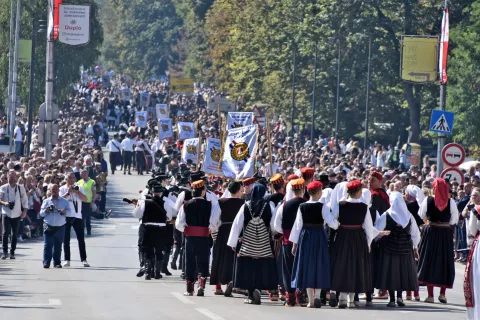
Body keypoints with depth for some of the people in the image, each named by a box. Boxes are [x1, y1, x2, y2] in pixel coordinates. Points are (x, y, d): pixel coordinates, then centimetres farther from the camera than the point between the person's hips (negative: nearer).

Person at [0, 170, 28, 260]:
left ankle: (12, 252, 13)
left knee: (15, 234, 4)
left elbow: (25, 200, 8)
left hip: (17, 214, 1)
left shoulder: (20, 188, 3)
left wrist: (24, 211, 0)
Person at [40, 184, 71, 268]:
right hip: (48, 227, -1)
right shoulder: (46, 201, 9)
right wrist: (46, 211, -14)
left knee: (58, 246, 5)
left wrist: (64, 212, -18)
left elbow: (69, 212, 3)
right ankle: (46, 262, -7)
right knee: (47, 245, -6)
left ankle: (57, 262, 11)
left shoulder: (64, 201, 8)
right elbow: (41, 214, 7)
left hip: (60, 227, 1)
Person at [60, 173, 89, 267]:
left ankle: (84, 260, 3)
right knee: (66, 239, 1)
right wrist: (68, 192, -18)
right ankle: (67, 260, 5)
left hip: (77, 217, 2)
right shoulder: (62, 189, 4)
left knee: (81, 239, 0)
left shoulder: (79, 188, 10)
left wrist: (77, 192, -11)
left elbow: (85, 199, -1)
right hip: (66, 216, -2)